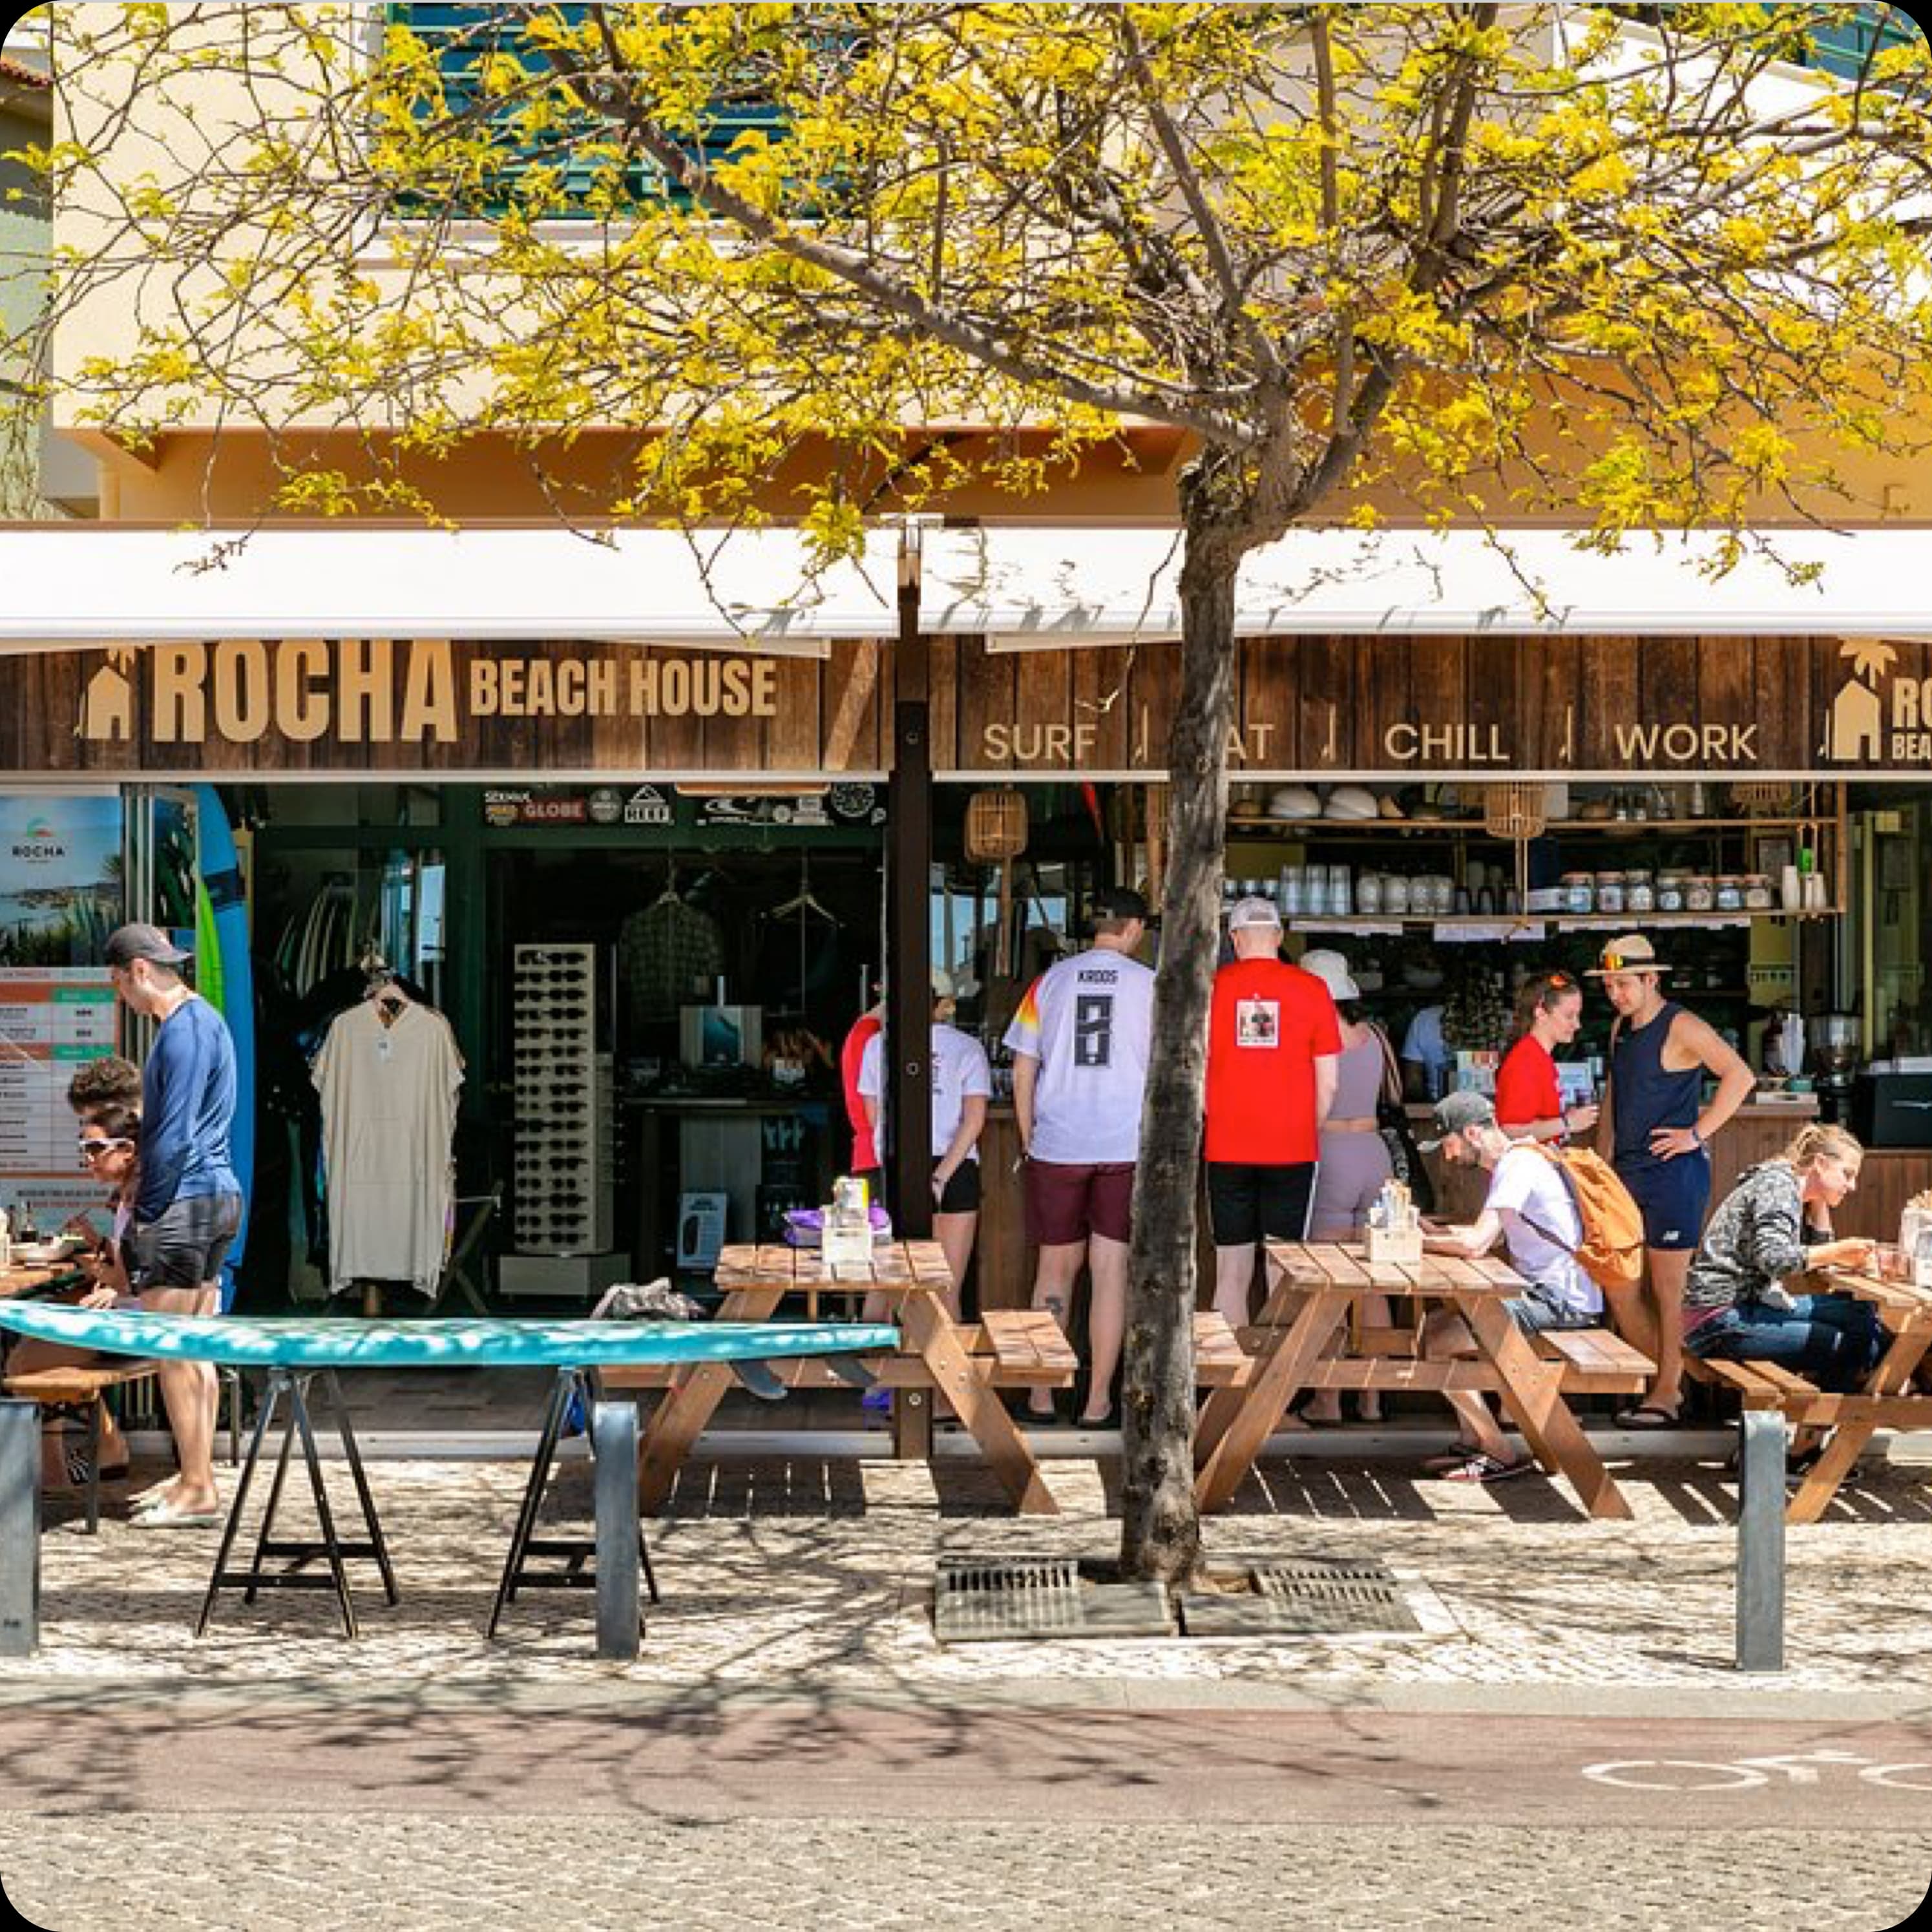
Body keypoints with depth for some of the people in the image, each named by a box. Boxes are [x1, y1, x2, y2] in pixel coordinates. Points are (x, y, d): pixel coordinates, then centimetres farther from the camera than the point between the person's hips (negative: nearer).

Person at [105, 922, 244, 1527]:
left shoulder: (183, 1030, -16)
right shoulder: (202, 1019, 16)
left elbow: (174, 1137, -20)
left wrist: (146, 1212, -13)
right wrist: (148, 1195, 17)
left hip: (185, 1203, -10)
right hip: (217, 1195, 10)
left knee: (171, 1351, -6)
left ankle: (197, 1490, -3)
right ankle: (197, 1477, 17)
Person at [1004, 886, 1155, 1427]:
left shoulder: (1050, 982, 3)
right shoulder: (1149, 986, -2)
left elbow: (1023, 1069, 5)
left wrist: (1027, 1140, 13)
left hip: (1056, 1146, 2)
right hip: (1126, 1148, -2)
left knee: (1055, 1270, 12)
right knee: (1111, 1270, 3)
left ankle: (1042, 1394, 16)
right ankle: (1098, 1401, 4)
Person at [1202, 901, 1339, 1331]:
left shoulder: (1212, 987, -2)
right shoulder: (1311, 989, -1)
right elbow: (1328, 1084, 0)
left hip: (1227, 1150, 1)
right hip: (1293, 1150, 0)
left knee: (1232, 1273, 7)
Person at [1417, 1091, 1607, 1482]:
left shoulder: (1518, 1166, -17)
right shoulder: (1512, 1163, 16)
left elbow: (1475, 1244, -25)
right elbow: (1489, 1235, 19)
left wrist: (1416, 1242, -10)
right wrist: (1432, 1231, 6)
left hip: (1562, 1303, -11)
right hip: (1544, 1293, 11)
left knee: (1437, 1343, -13)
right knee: (1438, 1326, 15)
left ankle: (1501, 1455, -7)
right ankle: (1472, 1441, 14)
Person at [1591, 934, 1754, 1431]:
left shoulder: (1680, 1028, -11)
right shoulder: (1621, 1029, 14)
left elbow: (1740, 1076, -18)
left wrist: (1697, 1134, -17)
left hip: (1673, 1172, -8)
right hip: (1629, 1174, 8)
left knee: (1667, 1292, -3)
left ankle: (1666, 1395, 5)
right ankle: (1661, 1384, 18)